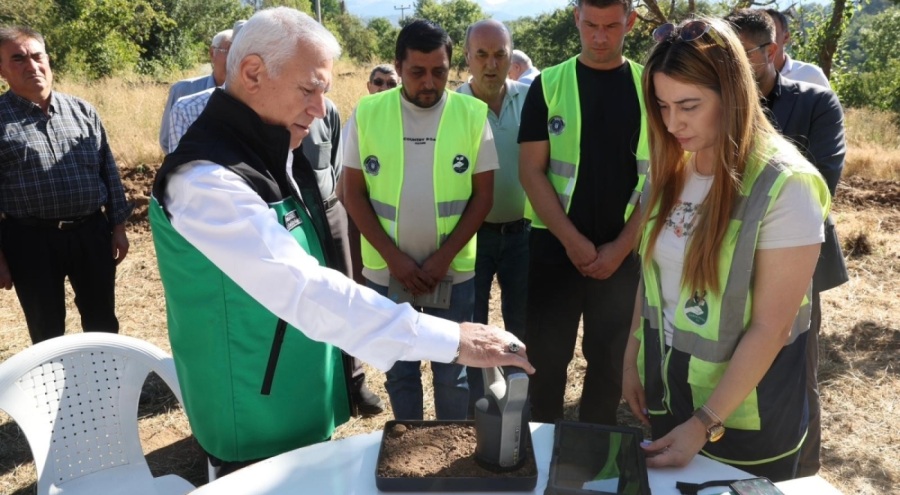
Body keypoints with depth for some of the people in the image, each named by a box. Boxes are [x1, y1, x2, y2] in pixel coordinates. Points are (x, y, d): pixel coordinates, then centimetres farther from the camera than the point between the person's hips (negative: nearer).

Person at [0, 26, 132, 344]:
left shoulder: (82, 111, 6)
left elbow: (108, 170, 9)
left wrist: (118, 226, 6)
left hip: (92, 233, 3)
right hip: (30, 241, -2)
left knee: (102, 323, 15)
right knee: (47, 333, 12)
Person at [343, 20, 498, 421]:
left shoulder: (473, 114, -5)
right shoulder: (367, 113, -4)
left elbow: (483, 195, -3)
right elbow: (353, 193, -2)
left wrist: (443, 258, -11)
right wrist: (394, 258, -10)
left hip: (454, 271, 0)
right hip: (387, 271, 1)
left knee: (452, 373, 12)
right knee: (399, 371, 16)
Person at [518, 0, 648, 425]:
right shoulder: (549, 84, 0)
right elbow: (531, 170, -5)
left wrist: (620, 246, -8)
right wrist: (573, 241, -12)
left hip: (624, 253, 1)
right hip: (554, 248, -1)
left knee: (609, 360, 12)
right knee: (546, 358, 7)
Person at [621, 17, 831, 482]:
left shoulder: (785, 186, -20)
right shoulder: (669, 171, -3)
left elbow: (771, 326, -20)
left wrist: (705, 424, -20)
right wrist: (631, 359, 6)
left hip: (742, 413, -5)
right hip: (666, 392, 5)